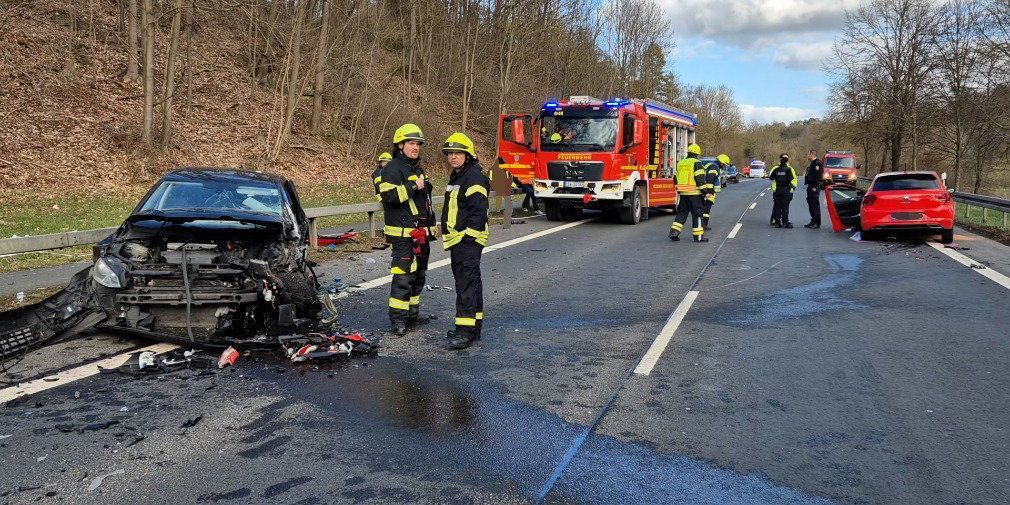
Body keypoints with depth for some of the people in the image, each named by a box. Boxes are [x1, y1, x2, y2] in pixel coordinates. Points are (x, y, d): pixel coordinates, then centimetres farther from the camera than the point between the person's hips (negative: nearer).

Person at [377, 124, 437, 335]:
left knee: (418, 275, 14)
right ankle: (397, 318, -7)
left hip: (420, 233, 10)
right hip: (402, 233, -10)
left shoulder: (417, 168, 21)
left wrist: (430, 227, 27)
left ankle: (412, 314, 24)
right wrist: (413, 187, -23)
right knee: (403, 276, -11)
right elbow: (388, 195, -24)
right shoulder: (392, 168, -9)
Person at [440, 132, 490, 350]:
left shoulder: (474, 177, -13)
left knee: (466, 283, -13)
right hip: (457, 240, 11)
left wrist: (469, 236, -21)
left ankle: (466, 330, -13)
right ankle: (474, 326, 22)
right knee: (469, 281, 14)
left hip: (468, 240, -11)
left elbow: (478, 210, -20)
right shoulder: (456, 176, 19)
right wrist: (449, 234, 24)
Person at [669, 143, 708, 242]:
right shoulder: (696, 163, -9)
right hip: (694, 193, -6)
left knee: (682, 213, 14)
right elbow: (700, 179, -15)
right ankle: (698, 236, 4)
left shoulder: (680, 163, 12)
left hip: (683, 193, 6)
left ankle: (674, 231, 4)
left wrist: (679, 190, 26)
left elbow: (676, 178, 17)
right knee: (697, 214, 1)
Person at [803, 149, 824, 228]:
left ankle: (817, 223, -5)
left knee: (815, 204, -8)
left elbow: (818, 176, -21)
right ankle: (813, 221, 21)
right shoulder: (812, 163, 18)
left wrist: (815, 187, -24)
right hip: (810, 186, 11)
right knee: (810, 204, 14)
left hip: (814, 187, -11)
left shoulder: (817, 163, -14)